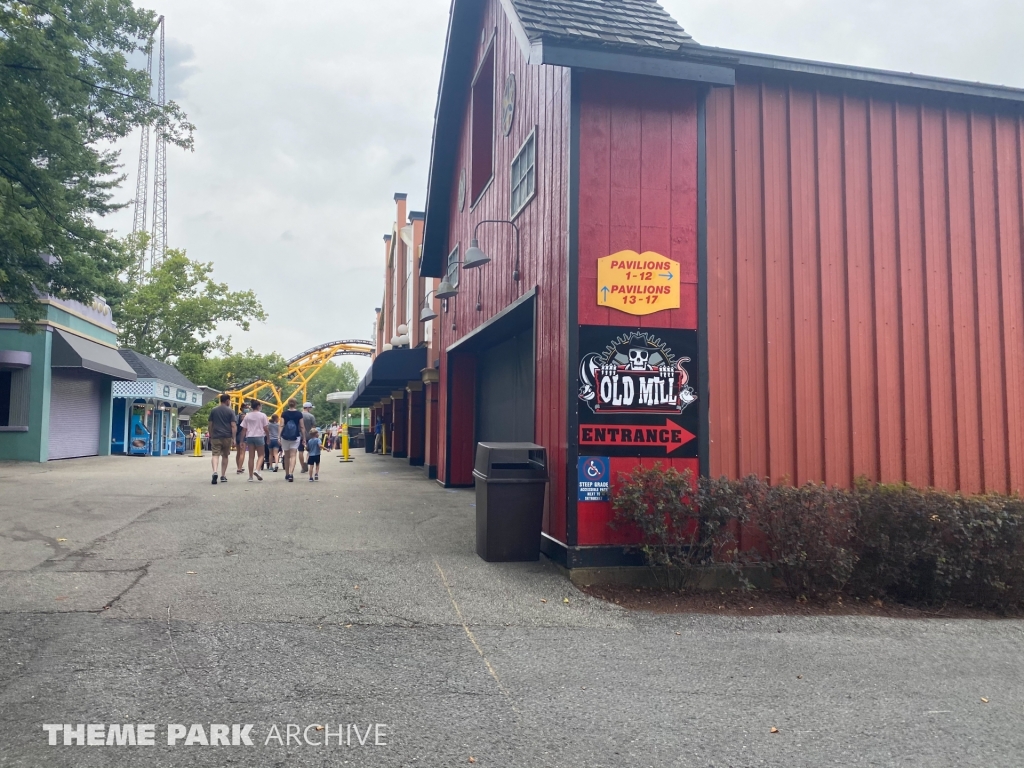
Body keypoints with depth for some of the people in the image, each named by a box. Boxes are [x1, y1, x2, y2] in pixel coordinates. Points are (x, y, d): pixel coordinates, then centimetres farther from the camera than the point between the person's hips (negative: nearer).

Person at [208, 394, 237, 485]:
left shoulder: (213, 411, 8)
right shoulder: (230, 411, 0)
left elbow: (210, 425, 10)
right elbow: (233, 426, -6)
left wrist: (210, 436, 18)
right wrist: (233, 438, -4)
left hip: (216, 436, 1)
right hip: (227, 436, -1)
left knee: (215, 455, -5)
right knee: (225, 456, 12)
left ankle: (215, 472, -30)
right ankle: (223, 476, 18)